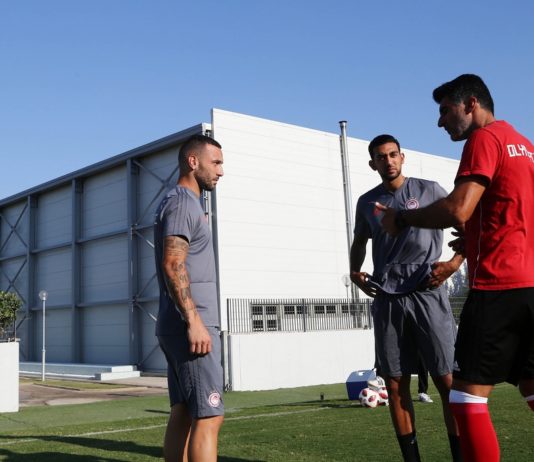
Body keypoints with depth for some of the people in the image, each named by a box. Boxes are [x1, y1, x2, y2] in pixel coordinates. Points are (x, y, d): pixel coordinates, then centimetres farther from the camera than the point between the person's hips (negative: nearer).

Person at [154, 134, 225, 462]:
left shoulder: (185, 204, 22)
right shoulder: (182, 203, -9)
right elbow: (173, 264, -20)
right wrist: (194, 321, -24)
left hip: (180, 328, 10)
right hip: (192, 326, -10)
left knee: (183, 413, 10)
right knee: (209, 416, -11)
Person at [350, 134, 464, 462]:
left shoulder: (428, 190, 4)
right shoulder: (367, 202, 13)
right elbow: (359, 242, 28)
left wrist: (455, 263, -8)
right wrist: (355, 272, 10)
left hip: (427, 295, -3)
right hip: (387, 300, 3)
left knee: (447, 381, -5)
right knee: (396, 386, 4)